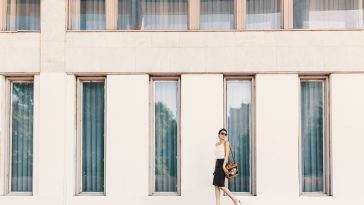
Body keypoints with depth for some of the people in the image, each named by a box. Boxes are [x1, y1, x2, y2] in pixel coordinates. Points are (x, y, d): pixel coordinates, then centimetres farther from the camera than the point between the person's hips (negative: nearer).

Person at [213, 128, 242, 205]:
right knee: (216, 185, 2)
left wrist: (224, 165, -23)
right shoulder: (216, 144, 17)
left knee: (221, 185, -11)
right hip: (217, 163, 8)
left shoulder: (226, 142, -2)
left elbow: (227, 154, -11)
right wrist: (215, 167, 17)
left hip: (223, 163, -8)